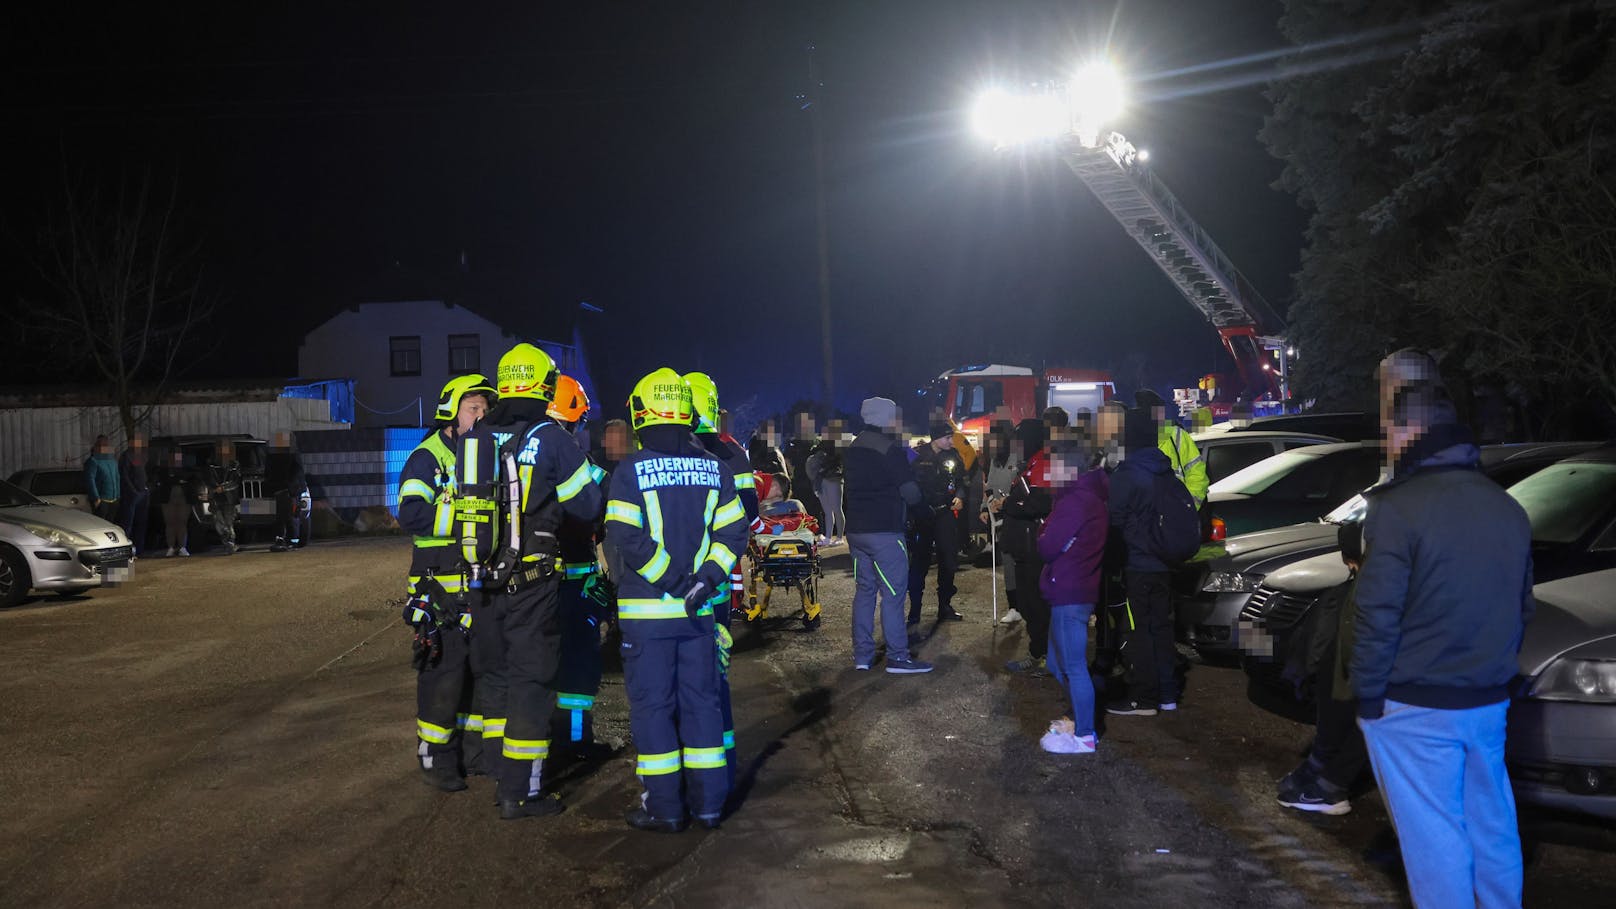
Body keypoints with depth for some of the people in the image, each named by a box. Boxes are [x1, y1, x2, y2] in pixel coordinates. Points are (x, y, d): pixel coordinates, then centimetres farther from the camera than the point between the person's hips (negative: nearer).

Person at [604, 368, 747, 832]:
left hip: (647, 609, -4)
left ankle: (665, 807, 10)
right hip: (698, 609, 4)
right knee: (701, 701, 12)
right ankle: (707, 802, 18)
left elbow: (627, 537, -16)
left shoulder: (631, 471, -8)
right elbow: (733, 531, 1)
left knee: (652, 705, 5)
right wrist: (706, 579, -5)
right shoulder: (713, 468, 5)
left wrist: (671, 579, -11)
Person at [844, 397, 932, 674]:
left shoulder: (852, 450, 12)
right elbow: (911, 494, -13)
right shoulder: (890, 449, -13)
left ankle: (862, 654, 14)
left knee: (864, 589, 12)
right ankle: (897, 657, -1)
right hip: (884, 531, -8)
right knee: (892, 594, -3)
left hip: (855, 529, 8)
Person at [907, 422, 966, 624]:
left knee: (949, 562, 6)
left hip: (946, 514, 4)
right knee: (919, 563, -3)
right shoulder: (918, 456, -6)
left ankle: (945, 607, 20)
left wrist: (959, 496, -5)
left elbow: (960, 482, 16)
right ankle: (914, 610, 4)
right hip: (922, 515, -4)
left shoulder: (952, 457, 8)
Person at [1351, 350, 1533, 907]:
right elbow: (1522, 608, 15)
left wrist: (1367, 693, -8)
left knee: (1433, 832, 2)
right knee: (1491, 822, 19)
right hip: (1489, 701, 7)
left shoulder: (1398, 509, -18)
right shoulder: (1507, 508, 7)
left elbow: (1377, 616, -19)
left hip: (1414, 709, -7)